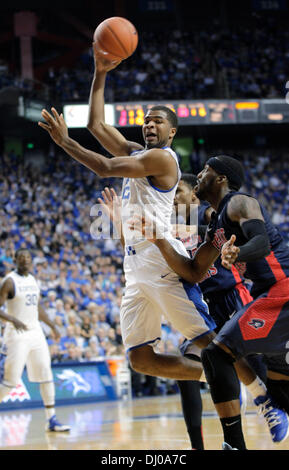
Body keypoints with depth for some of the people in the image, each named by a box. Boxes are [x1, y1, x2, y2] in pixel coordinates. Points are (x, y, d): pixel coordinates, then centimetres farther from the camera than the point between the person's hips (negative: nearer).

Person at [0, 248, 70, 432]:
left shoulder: (33, 280, 13)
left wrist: (52, 326, 21)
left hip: (35, 332, 7)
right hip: (17, 334, -7)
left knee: (46, 375, 2)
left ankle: (51, 419, 5)